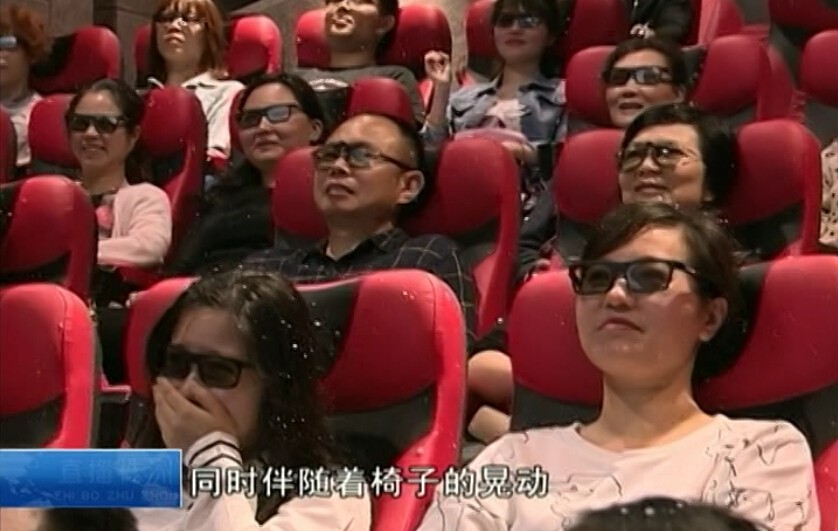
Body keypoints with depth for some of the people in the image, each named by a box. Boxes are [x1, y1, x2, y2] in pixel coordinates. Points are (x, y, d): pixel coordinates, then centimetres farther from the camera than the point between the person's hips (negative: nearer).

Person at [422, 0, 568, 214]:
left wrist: (521, 152, -15)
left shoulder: (562, 95, 16)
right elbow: (432, 151, 15)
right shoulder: (466, 97, 29)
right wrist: (441, 89, 12)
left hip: (524, 203, -3)